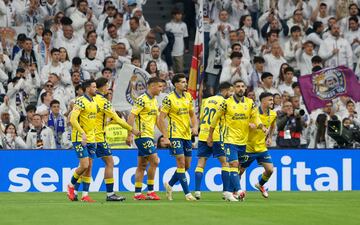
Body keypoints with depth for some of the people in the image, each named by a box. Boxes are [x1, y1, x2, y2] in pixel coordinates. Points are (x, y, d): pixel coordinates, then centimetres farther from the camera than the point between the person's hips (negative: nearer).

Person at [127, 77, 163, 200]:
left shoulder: (154, 100, 15)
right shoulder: (142, 100, -12)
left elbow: (156, 119, 24)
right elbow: (131, 117, -16)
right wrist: (129, 134, -20)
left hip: (149, 137, 9)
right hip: (143, 136, -9)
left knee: (142, 165, 9)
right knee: (154, 161, -12)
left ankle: (137, 193, 11)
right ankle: (150, 191, -5)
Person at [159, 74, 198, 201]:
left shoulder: (188, 96, 8)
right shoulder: (169, 99, -11)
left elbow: (192, 114, 18)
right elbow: (161, 118, -9)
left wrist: (195, 127, -1)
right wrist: (166, 137, -13)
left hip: (187, 135, 7)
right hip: (175, 135, -7)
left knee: (187, 165, 9)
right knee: (181, 163, -10)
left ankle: (169, 185, 28)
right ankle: (187, 193, -8)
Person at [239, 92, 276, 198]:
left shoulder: (273, 114, 2)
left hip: (262, 147, 5)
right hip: (249, 147, -5)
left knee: (270, 170, -2)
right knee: (240, 170, 2)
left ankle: (260, 185, 26)